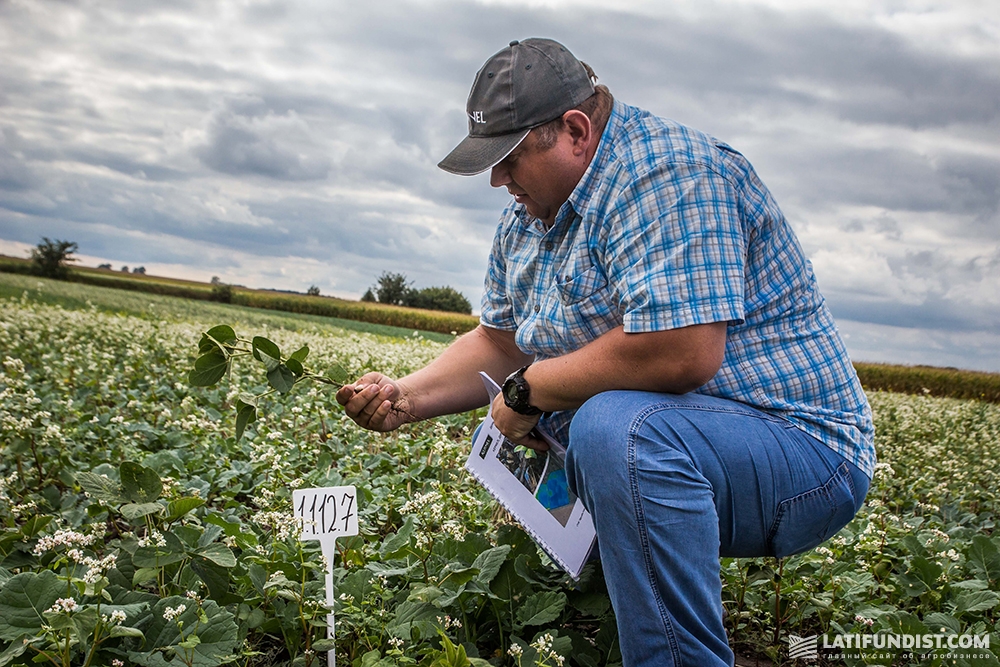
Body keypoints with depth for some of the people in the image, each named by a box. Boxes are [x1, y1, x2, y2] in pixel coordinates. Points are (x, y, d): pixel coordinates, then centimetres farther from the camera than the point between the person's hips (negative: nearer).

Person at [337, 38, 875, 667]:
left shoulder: (667, 173, -21)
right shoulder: (529, 215, 10)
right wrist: (405, 397, 1)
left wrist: (528, 390, -19)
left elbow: (680, 354, -32)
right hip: (667, 444, 10)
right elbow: (499, 344, 18)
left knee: (615, 425, -35)